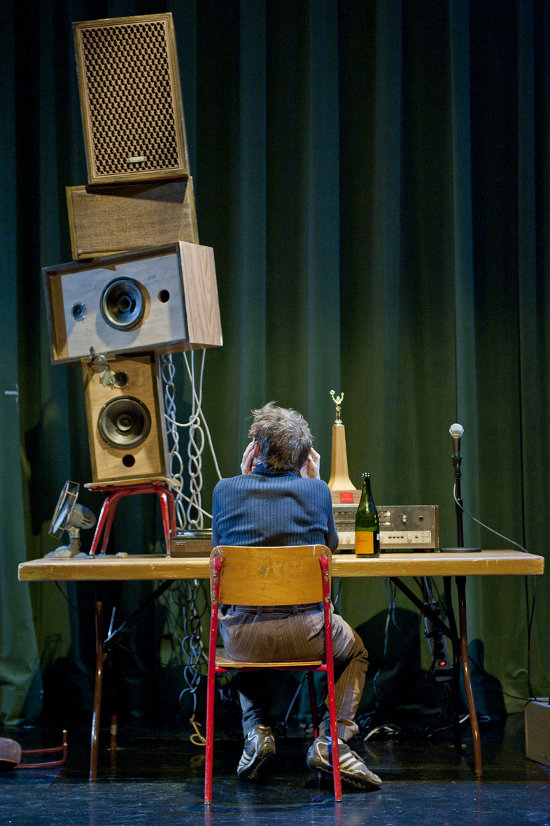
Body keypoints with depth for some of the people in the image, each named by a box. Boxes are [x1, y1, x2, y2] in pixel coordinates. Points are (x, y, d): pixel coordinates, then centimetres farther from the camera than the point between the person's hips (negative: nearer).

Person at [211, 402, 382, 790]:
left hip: (241, 634, 2)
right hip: (304, 632, -2)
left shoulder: (226, 490, -2)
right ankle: (331, 740, 10)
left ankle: (257, 731, 19)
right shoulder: (317, 491, -3)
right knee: (355, 651, 31)